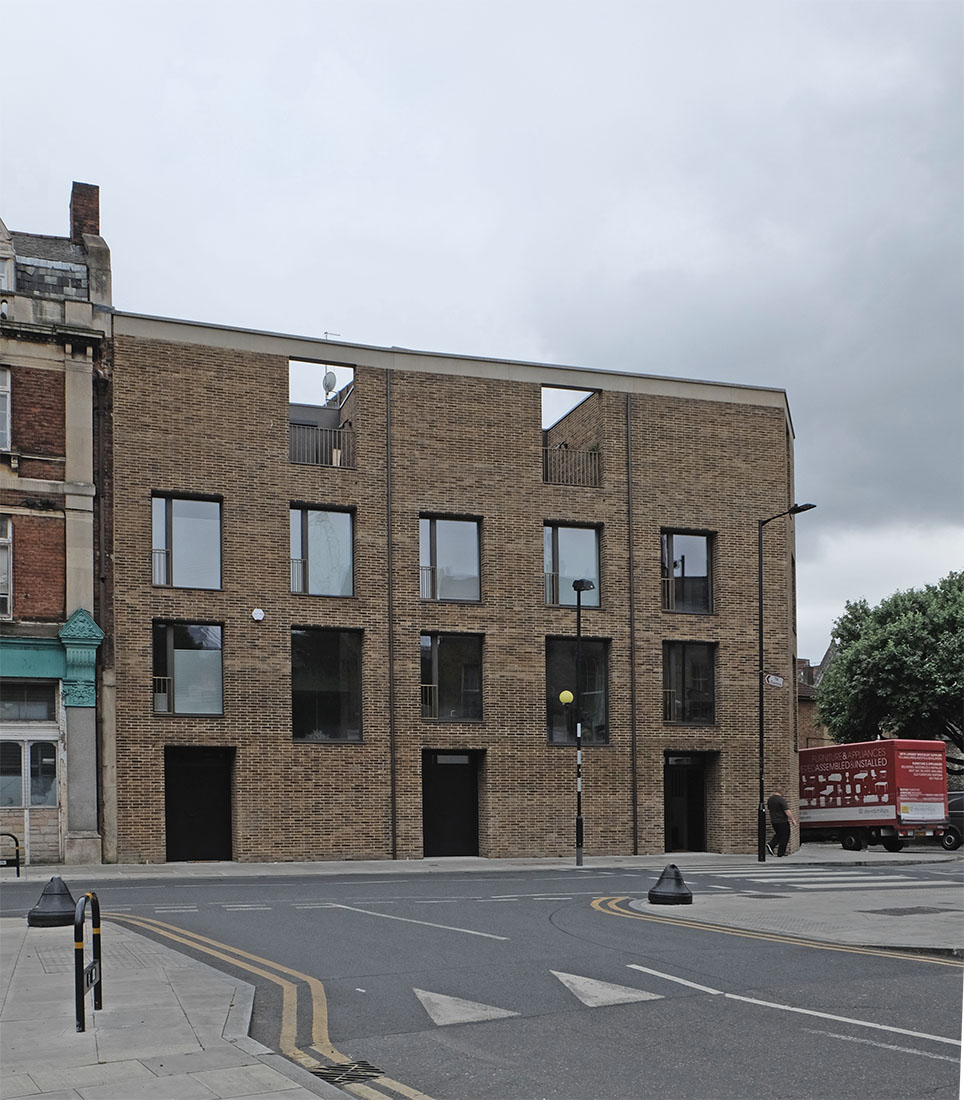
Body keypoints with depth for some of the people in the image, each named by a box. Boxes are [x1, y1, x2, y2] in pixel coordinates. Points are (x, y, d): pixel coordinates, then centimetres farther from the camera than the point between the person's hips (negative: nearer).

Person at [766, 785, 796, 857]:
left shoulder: (770, 799, 5)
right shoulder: (781, 800, -18)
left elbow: (768, 810, 17)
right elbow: (787, 811, -20)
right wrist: (793, 819, -9)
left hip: (773, 821, 7)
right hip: (782, 821, -7)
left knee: (778, 834, 22)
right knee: (784, 836, 4)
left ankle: (771, 845, 1)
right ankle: (781, 853, 5)